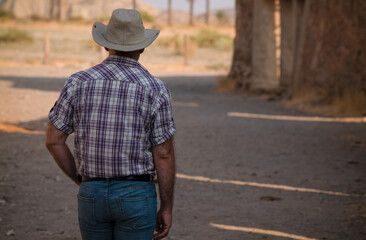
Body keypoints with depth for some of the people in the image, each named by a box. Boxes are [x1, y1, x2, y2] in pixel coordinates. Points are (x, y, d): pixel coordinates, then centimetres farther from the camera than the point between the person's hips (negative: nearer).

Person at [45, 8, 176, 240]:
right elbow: (164, 155, -9)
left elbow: (54, 140, -1)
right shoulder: (155, 89, -8)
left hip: (91, 195, 3)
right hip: (136, 196, -3)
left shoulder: (79, 83, -2)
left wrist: (82, 181, 11)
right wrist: (167, 208, 0)